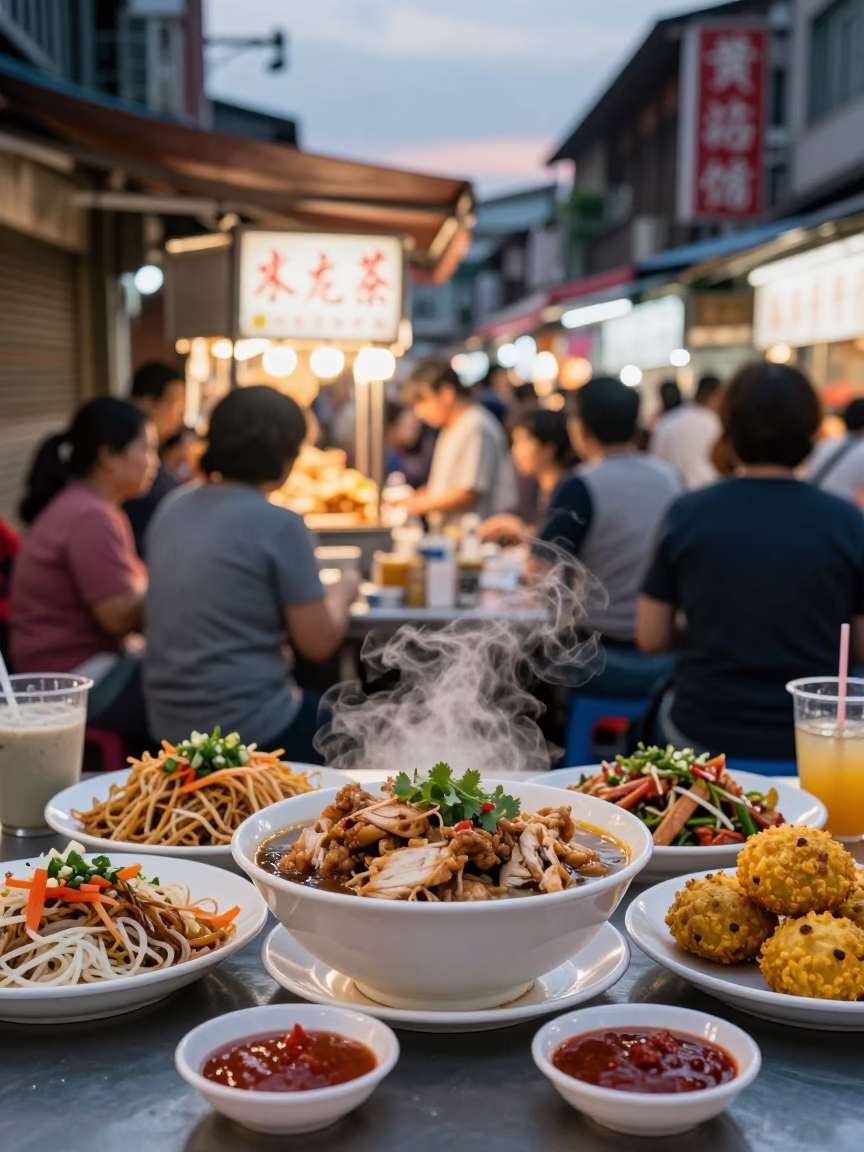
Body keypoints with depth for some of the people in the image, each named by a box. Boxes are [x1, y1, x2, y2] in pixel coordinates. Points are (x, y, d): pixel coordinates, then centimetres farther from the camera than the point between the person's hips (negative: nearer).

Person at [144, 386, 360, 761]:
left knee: (321, 703, 28)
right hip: (249, 730, -7)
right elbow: (318, 642, -12)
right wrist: (342, 592, 7)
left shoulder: (172, 508, 5)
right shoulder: (279, 524, -16)